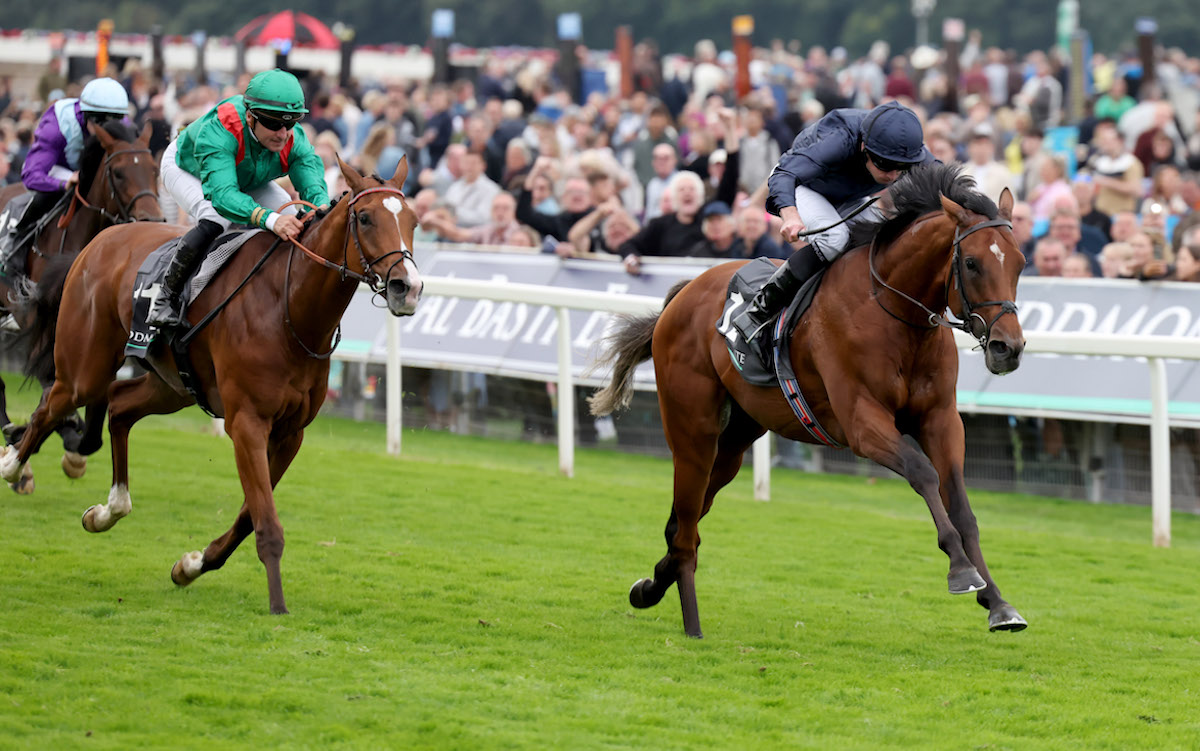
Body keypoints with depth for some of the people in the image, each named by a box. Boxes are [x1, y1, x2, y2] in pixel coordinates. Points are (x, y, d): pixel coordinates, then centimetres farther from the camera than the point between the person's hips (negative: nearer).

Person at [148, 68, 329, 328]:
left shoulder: (294, 140, -33)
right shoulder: (217, 132, -49)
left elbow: (313, 182, -42)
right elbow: (222, 194, -60)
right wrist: (269, 219, -77)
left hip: (249, 178, 5)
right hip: (186, 168, -5)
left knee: (297, 221, -13)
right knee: (215, 220, -35)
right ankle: (167, 297, -19)